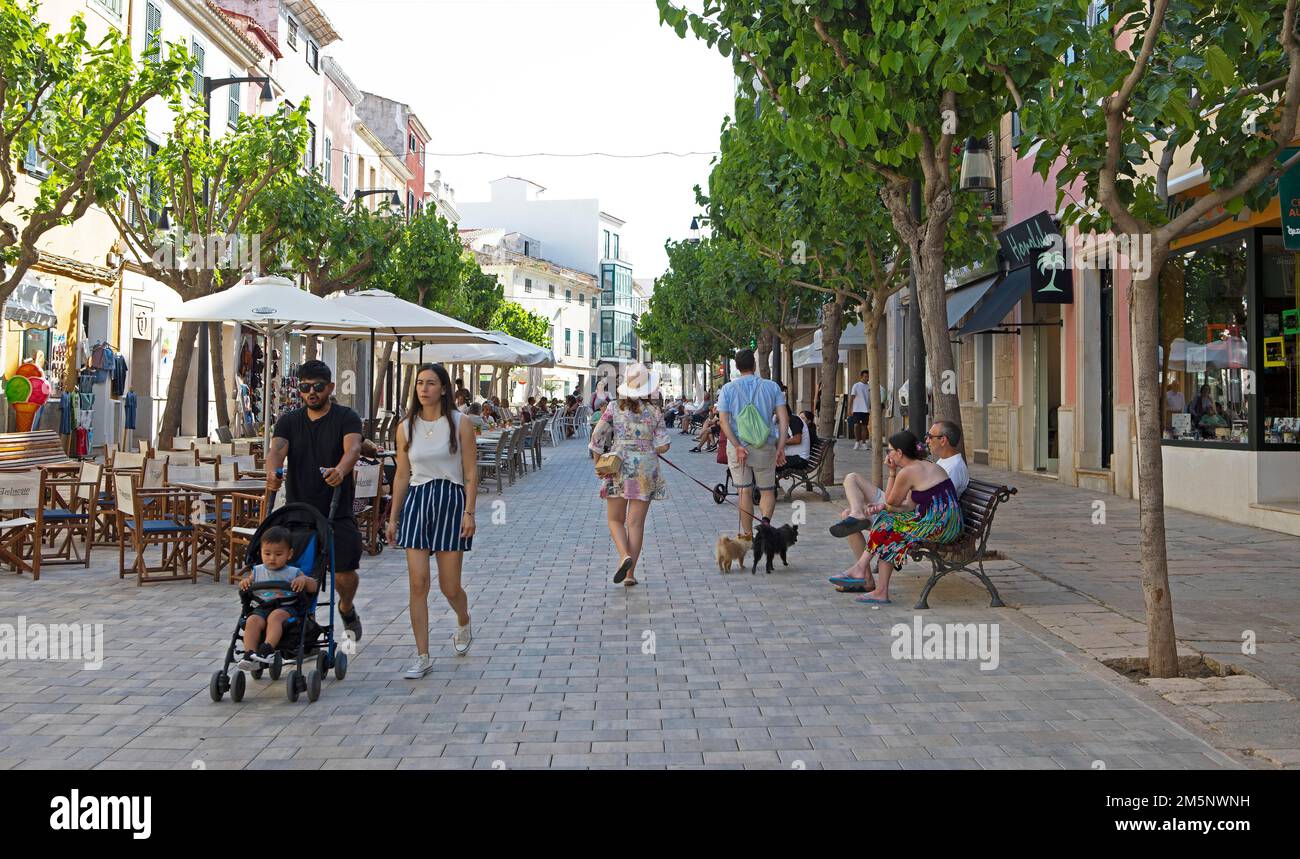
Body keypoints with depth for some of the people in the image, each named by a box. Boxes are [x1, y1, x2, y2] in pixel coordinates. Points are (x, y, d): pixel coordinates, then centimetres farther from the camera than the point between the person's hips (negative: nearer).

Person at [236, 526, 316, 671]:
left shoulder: (293, 573, 13)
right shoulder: (258, 571, 21)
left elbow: (313, 587, 7)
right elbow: (247, 586, 23)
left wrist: (304, 580, -15)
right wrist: (244, 582, -1)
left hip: (286, 607, -2)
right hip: (262, 608, 2)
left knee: (275, 616, -36)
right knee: (252, 620, -30)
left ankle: (267, 649, -48)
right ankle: (249, 655, -39)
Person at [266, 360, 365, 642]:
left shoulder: (346, 417, 1)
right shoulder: (289, 421, 10)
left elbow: (353, 447, -19)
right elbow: (277, 450, -8)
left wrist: (340, 470, -42)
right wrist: (273, 472, -33)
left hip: (337, 512, -2)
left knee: (345, 573, -3)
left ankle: (346, 609, 29)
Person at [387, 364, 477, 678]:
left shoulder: (460, 424, -1)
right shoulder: (406, 427, 8)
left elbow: (471, 472, -3)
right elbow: (402, 476, 12)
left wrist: (469, 513, -10)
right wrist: (393, 518, 10)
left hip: (450, 501, -2)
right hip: (416, 501, 3)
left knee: (449, 586, 2)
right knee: (418, 582, -5)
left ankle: (463, 624, 37)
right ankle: (422, 656, 3)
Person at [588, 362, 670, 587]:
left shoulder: (614, 408, -3)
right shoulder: (654, 412, -2)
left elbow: (596, 437, -5)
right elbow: (662, 446, -3)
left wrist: (598, 464, 7)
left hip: (618, 468, 0)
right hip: (646, 470, 0)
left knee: (615, 519, 12)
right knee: (636, 522, 5)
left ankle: (625, 555, -14)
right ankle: (630, 573, 5)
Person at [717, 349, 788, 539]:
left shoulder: (728, 389, -1)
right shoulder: (771, 386, 1)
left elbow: (723, 420, -11)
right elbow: (784, 418, -5)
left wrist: (737, 446, -14)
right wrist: (781, 447, -4)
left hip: (738, 445, 0)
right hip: (765, 446, 0)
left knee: (744, 491, 10)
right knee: (767, 491, 11)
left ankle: (747, 535, 14)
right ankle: (765, 520, -16)